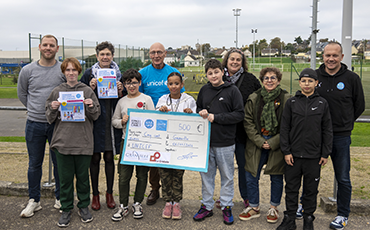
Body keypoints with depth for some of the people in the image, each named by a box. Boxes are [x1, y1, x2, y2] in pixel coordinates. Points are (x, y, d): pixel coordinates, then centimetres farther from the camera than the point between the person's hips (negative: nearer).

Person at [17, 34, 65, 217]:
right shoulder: (27, 70, 3)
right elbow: (22, 94, 15)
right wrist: (35, 110, 12)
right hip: (34, 124, 1)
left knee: (59, 162, 8)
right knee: (34, 164, 9)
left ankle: (60, 198, 23)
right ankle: (34, 201, 21)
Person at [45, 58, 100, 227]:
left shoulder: (88, 91, 4)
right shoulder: (57, 91, 6)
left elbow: (96, 116, 6)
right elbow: (50, 119, 9)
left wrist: (91, 106, -13)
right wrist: (53, 108, -11)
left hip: (83, 141, -1)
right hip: (63, 141, 1)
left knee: (83, 176, 10)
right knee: (65, 177, 8)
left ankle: (83, 206, 26)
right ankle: (66, 209, 22)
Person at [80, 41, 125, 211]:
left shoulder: (119, 74, 6)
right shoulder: (89, 74, 1)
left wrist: (120, 91, -10)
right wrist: (91, 88, -14)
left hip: (111, 121, 1)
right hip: (94, 120, -1)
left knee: (109, 157, 9)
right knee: (95, 158, 5)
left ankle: (109, 193, 23)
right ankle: (95, 194, 20)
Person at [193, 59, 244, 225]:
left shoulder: (232, 90, -6)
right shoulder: (204, 90, 7)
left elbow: (239, 114, -11)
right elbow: (198, 109, 19)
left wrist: (216, 117, -15)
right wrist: (201, 113, -5)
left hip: (225, 143, -4)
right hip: (205, 141, 4)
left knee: (227, 176, 9)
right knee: (206, 174, 12)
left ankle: (226, 207, 24)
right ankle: (207, 206, 26)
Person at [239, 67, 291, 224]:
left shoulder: (286, 99, -5)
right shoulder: (253, 98, 1)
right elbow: (248, 122, 0)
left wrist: (273, 142, -12)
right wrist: (259, 141, -9)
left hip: (277, 145, -2)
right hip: (256, 144, 2)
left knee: (276, 177, 10)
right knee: (251, 176, 5)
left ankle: (273, 208, 29)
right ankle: (254, 207, 24)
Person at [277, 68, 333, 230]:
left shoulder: (322, 103, 1)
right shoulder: (291, 102, 1)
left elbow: (327, 130, 4)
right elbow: (284, 128, 1)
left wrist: (325, 154, 1)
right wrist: (286, 151, -4)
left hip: (314, 156, 0)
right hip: (293, 154, 0)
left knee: (311, 189, 10)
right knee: (291, 188, 9)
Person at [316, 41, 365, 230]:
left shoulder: (351, 78, -4)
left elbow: (359, 106, 7)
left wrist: (344, 123, 8)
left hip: (341, 136, -2)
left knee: (343, 178, 8)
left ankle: (343, 215, 24)